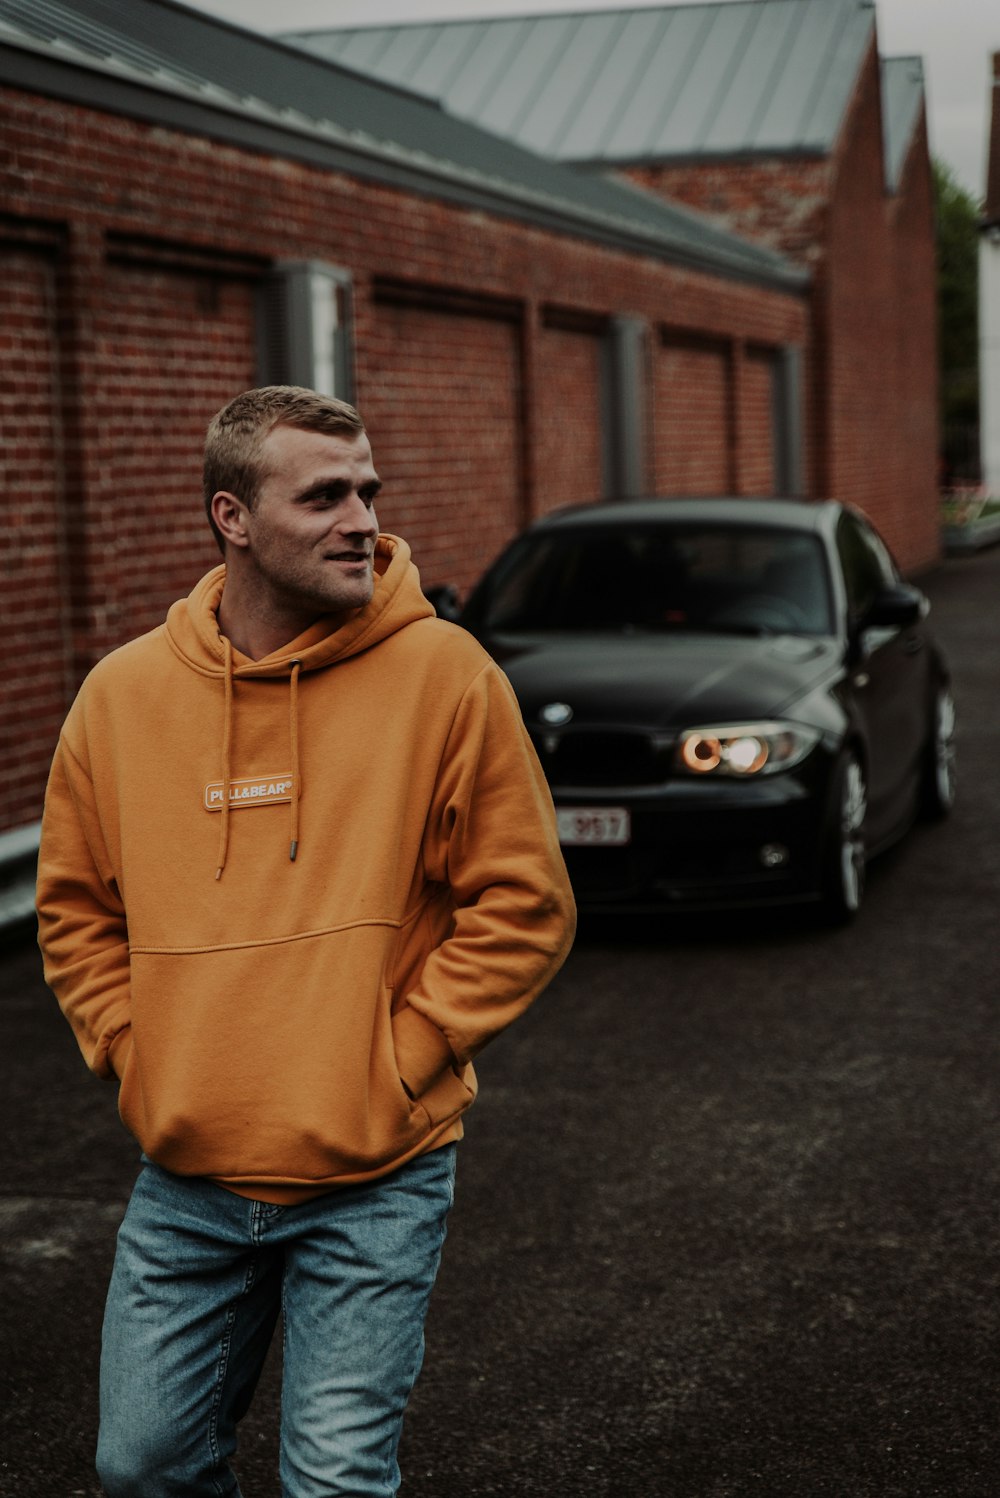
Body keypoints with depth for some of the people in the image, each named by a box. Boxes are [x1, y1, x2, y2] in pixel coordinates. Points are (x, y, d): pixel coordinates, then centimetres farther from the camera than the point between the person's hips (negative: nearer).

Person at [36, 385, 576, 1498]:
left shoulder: (442, 674, -9)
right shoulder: (123, 694, 2)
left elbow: (523, 906, -6)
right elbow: (75, 913, 13)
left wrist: (396, 1061, -10)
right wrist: (136, 1057, 1)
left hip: (375, 1183, -3)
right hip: (183, 1180, 4)